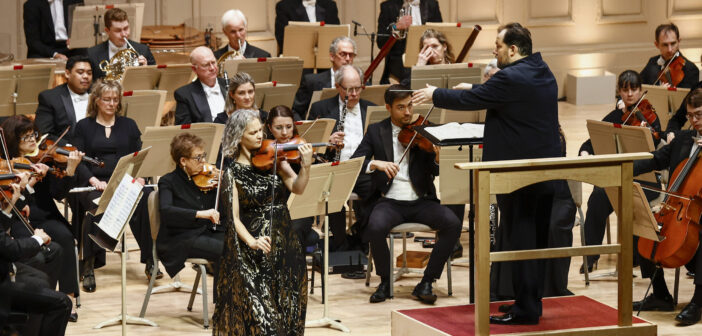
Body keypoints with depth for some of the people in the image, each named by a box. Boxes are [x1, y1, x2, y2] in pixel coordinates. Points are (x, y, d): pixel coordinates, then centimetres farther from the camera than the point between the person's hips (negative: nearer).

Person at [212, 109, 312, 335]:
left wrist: (305, 166, -25)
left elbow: (297, 187, -7)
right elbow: (234, 217, -9)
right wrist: (251, 241, -25)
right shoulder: (231, 171, -3)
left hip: (284, 241, 3)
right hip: (251, 246, -3)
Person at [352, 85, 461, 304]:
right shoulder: (376, 132, 8)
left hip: (420, 202, 1)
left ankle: (426, 283, -13)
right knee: (376, 227, -34)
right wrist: (375, 164, -23)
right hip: (389, 201, -1)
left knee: (453, 224, -25)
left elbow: (435, 171, 0)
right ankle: (385, 281, -8)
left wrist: (438, 157, -23)